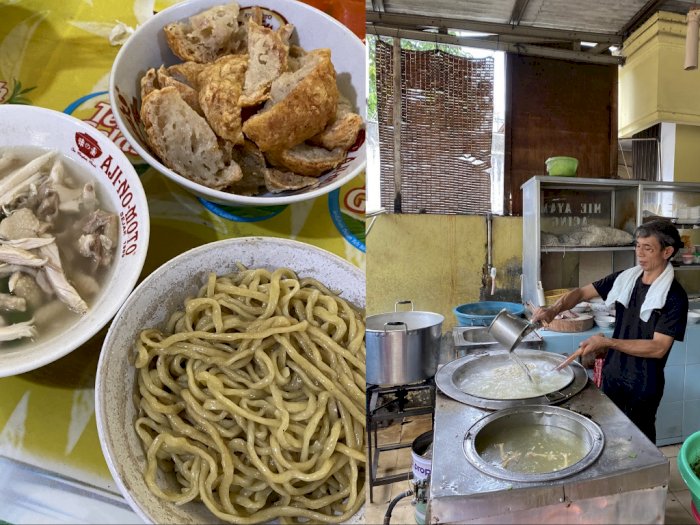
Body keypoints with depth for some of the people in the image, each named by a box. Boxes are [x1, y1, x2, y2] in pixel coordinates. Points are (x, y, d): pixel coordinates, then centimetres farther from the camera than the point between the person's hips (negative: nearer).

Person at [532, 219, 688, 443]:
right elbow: (582, 292, -1)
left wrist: (607, 342, -29)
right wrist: (554, 309, -20)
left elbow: (659, 348, -21)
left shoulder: (674, 296, -17)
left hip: (643, 386, -4)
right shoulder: (625, 278, -4)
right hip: (612, 375, 4)